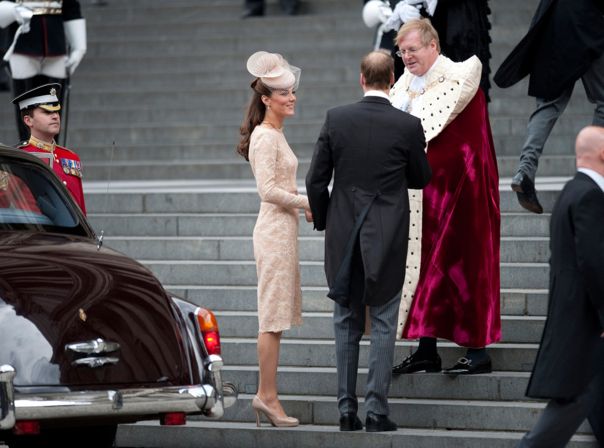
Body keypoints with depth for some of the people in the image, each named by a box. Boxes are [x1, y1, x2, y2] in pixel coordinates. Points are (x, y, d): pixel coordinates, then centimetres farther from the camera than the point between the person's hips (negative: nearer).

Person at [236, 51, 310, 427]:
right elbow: (268, 189, -20)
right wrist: (310, 202, -13)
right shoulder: (265, 137, -13)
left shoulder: (275, 134, 17)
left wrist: (305, 205, 10)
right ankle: (268, 395, -6)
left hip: (284, 227, 10)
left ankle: (265, 394, 11)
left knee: (277, 314, 9)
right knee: (273, 315, -8)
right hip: (274, 229, -10)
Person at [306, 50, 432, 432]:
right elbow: (421, 179, 4)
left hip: (343, 236, 2)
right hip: (387, 239, -2)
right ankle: (377, 411, -1)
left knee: (347, 325, 11)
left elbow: (316, 179, -1)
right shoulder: (407, 125, -9)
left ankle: (347, 409, 11)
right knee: (383, 325, 4)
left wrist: (323, 222, 13)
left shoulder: (336, 119, -4)